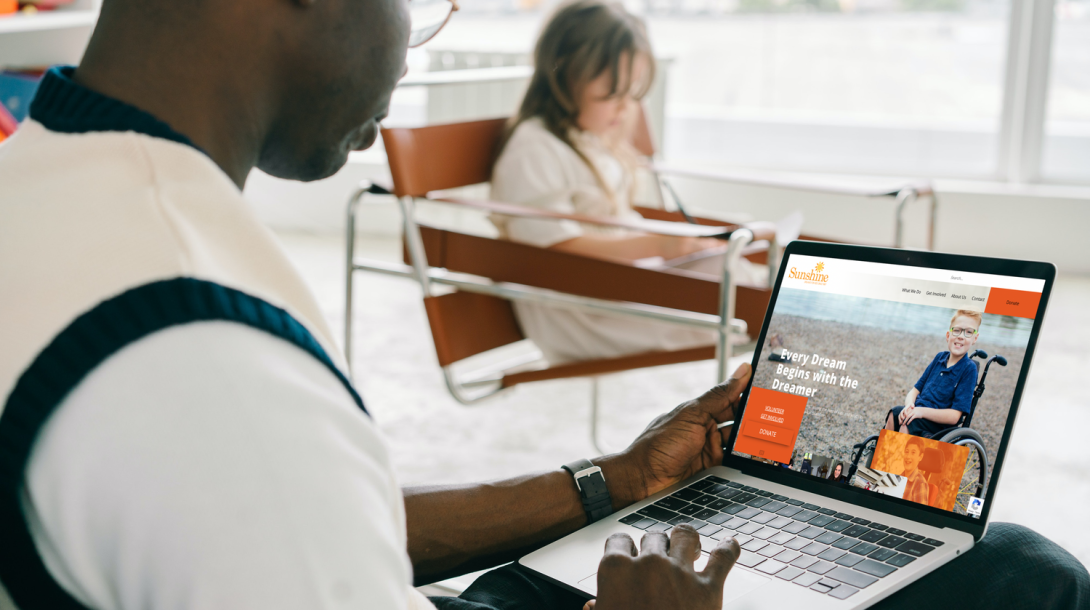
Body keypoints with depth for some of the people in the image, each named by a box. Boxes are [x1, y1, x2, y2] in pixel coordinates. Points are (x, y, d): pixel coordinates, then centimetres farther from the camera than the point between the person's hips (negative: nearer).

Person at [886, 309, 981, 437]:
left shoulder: (969, 368, -8)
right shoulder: (940, 357, 11)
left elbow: (954, 416, -14)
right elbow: (916, 389, 13)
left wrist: (922, 411, -24)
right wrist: (909, 404, -10)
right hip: (918, 411, 5)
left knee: (910, 421, -32)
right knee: (894, 413, -24)